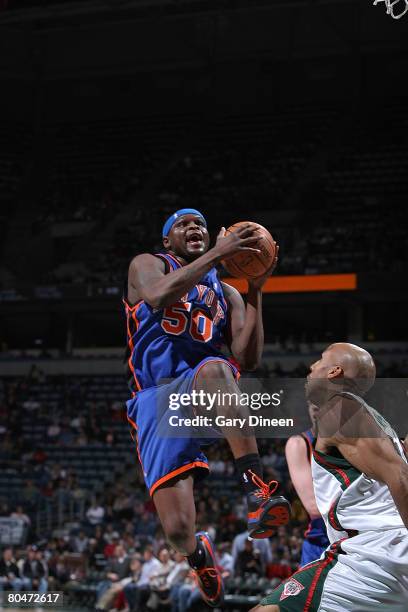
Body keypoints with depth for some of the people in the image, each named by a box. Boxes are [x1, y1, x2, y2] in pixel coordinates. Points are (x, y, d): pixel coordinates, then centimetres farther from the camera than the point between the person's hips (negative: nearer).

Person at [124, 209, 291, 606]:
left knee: (214, 368, -40)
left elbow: (248, 360, 8)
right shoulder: (147, 265, 11)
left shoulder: (226, 294, 21)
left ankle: (257, 494, -47)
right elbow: (158, 296, -16)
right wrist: (218, 254, -18)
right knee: (177, 530, -17)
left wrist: (255, 291, 2)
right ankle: (197, 553, 24)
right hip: (155, 400, -1)